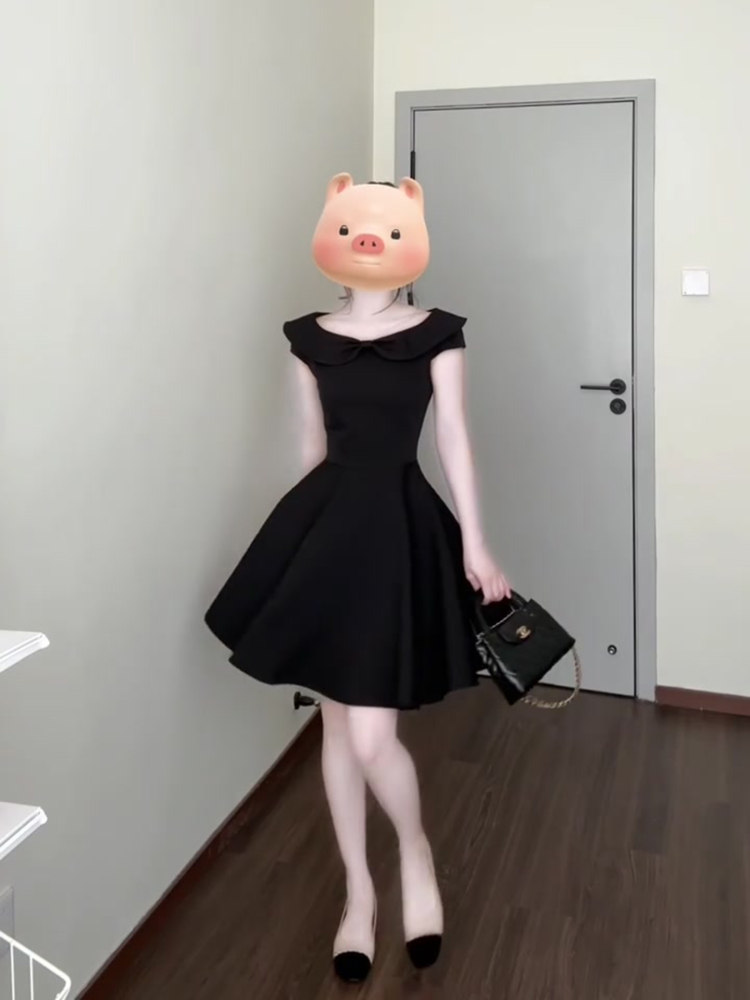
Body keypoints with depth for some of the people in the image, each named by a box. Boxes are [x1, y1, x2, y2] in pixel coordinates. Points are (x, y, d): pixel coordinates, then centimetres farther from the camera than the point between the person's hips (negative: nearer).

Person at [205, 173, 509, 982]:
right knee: (335, 721, 10)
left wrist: (475, 543, -3)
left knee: (371, 736, -7)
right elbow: (313, 446, 13)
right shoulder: (310, 339, 6)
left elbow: (454, 441, 0)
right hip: (326, 521, 4)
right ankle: (358, 891, 29)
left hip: (398, 525, -3)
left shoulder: (436, 335, -2)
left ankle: (416, 853, 27)